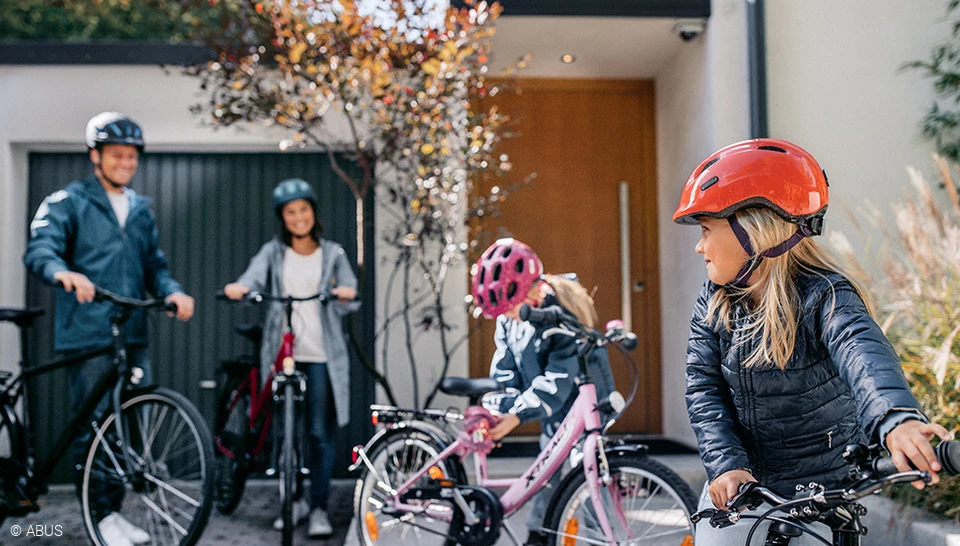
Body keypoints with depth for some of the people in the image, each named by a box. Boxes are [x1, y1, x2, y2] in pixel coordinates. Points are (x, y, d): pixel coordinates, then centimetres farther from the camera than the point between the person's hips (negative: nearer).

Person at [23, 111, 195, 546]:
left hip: (133, 335, 6)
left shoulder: (140, 209, 19)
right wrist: (63, 272, -35)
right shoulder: (68, 202, 1)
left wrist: (173, 291, -1)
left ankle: (115, 511, 21)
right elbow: (39, 250, -12)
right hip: (87, 335, -6)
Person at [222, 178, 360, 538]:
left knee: (321, 433, -2)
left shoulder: (333, 254, 9)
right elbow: (253, 278, -10)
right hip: (281, 353, 1)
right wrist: (237, 289, -33)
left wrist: (346, 296, -20)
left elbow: (347, 303, 3)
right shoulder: (273, 252, 9)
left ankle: (319, 508, 7)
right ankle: (294, 501, 22)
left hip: (321, 355, -1)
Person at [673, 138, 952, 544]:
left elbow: (864, 356, -38)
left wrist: (897, 420, -59)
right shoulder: (712, 303, -2)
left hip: (822, 497, -4)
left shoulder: (824, 298, -18)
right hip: (737, 490, 4)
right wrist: (727, 464, -25)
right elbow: (704, 389, -8)